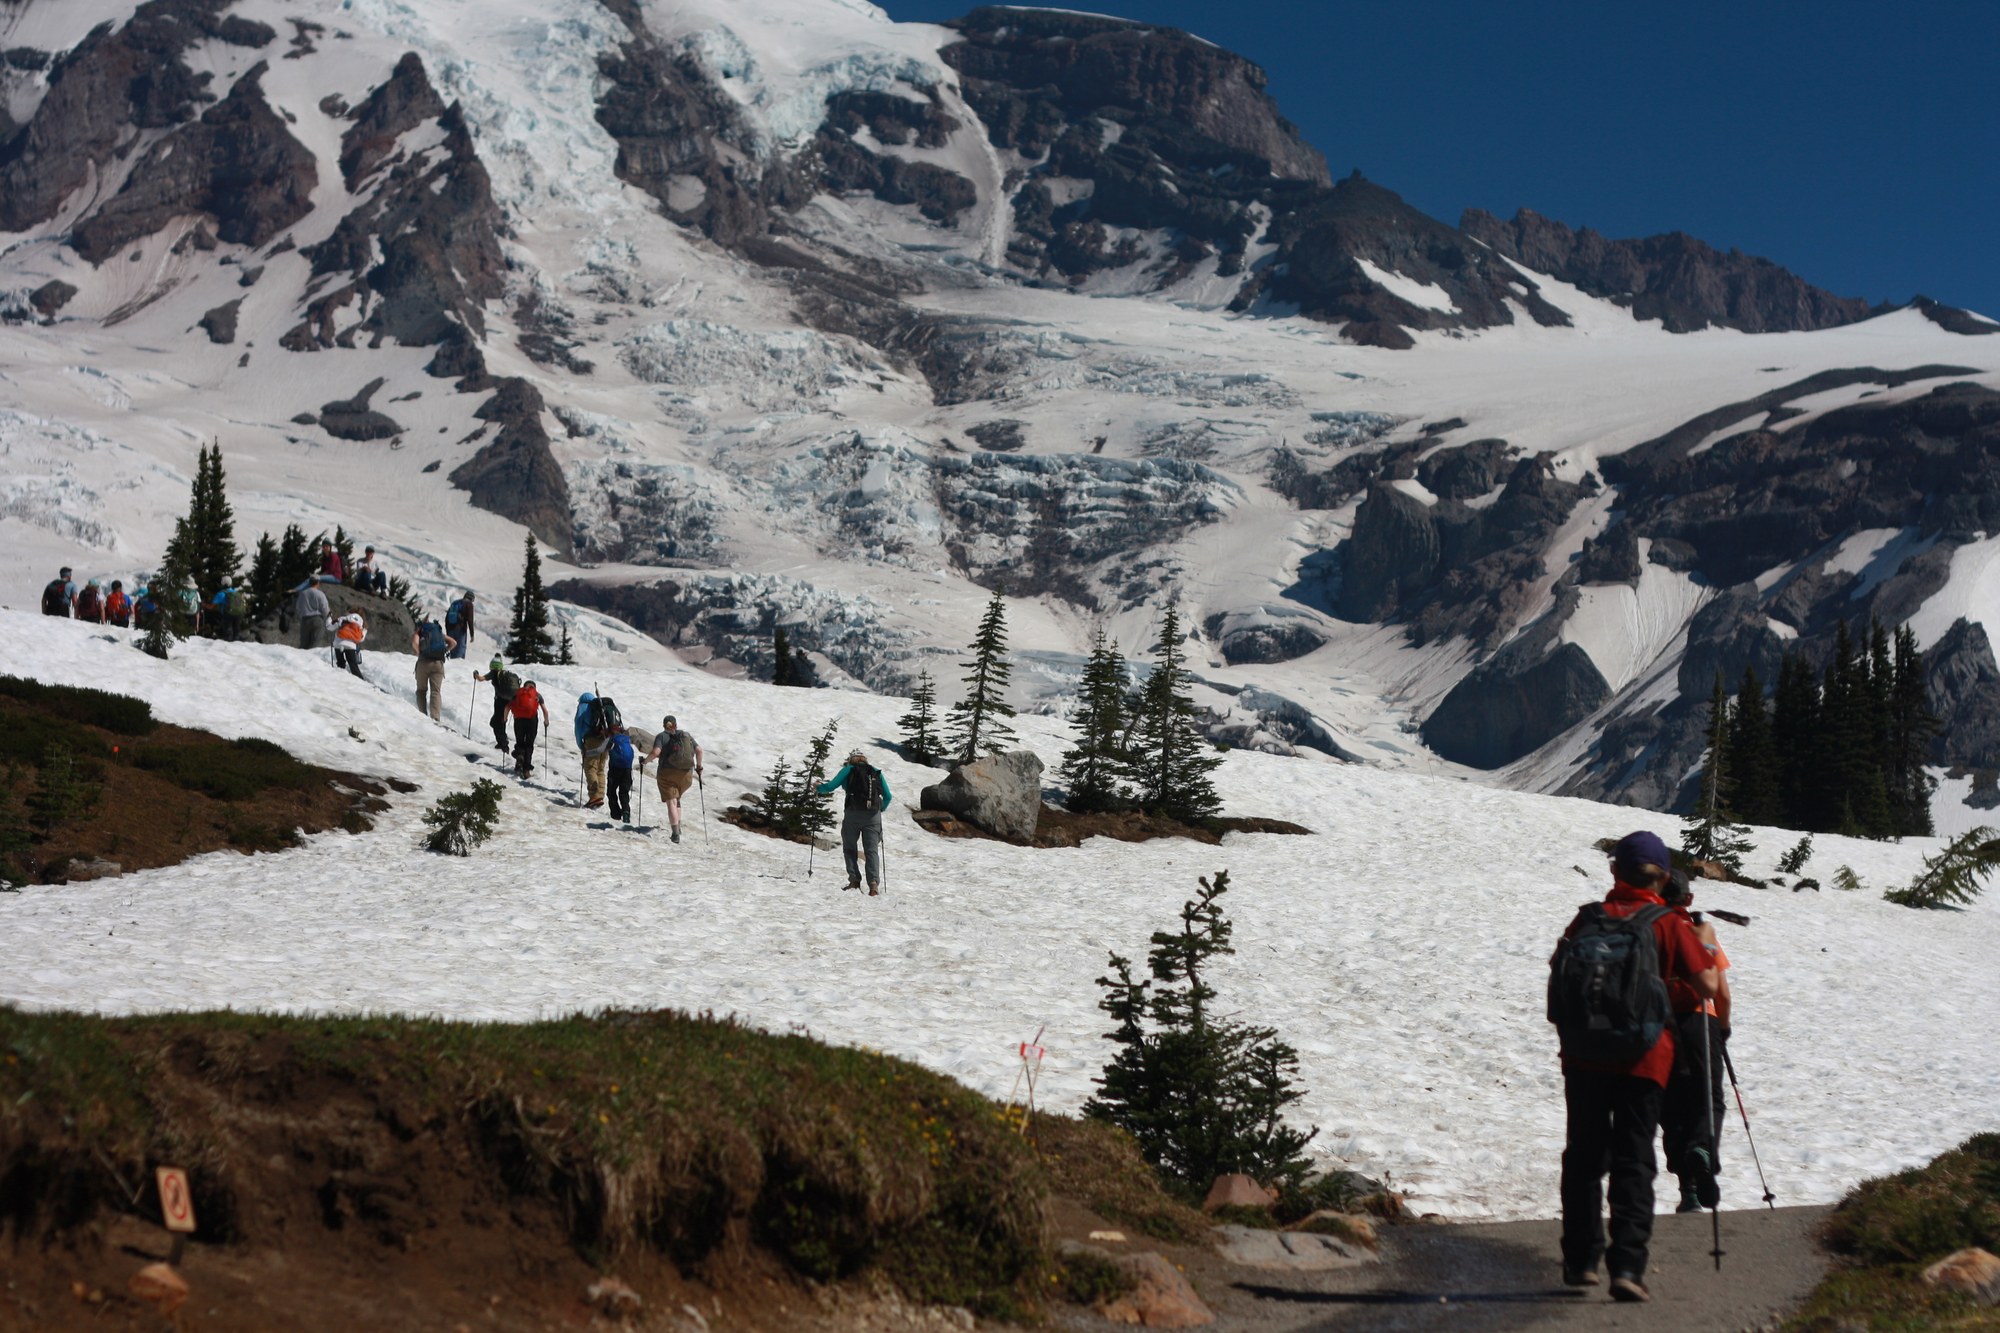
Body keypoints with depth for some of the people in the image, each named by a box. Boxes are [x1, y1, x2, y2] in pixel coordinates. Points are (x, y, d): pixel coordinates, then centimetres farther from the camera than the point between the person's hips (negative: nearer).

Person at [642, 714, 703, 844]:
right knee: (676, 799, 25)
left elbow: (656, 752, -18)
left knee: (671, 802, -5)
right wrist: (698, 767, 16)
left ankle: (675, 833, -17)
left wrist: (645, 761, -2)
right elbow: (699, 750, 4)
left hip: (668, 773, -4)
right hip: (686, 774, 4)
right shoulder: (686, 735, 10)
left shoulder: (661, 736, -2)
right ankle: (678, 826, 16)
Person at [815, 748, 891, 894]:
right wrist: (881, 808, 35)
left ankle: (854, 879, -1)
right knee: (872, 850, 1)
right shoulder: (876, 772, 17)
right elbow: (887, 796, 16)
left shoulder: (849, 770, 8)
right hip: (873, 815, 2)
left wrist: (818, 788, 24)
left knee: (849, 848, 12)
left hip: (853, 814, -2)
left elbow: (830, 786, 4)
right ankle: (874, 881, -17)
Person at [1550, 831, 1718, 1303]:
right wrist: (1703, 944, 15)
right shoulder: (1669, 925, -4)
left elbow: (1558, 969, 9)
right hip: (1642, 1059, -2)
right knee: (1633, 1162, 1)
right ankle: (1627, 1265, -11)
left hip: (1583, 1056, 2)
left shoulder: (1586, 919, 2)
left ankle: (1580, 1259, 21)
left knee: (1584, 1157, 16)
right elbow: (1707, 985, -3)